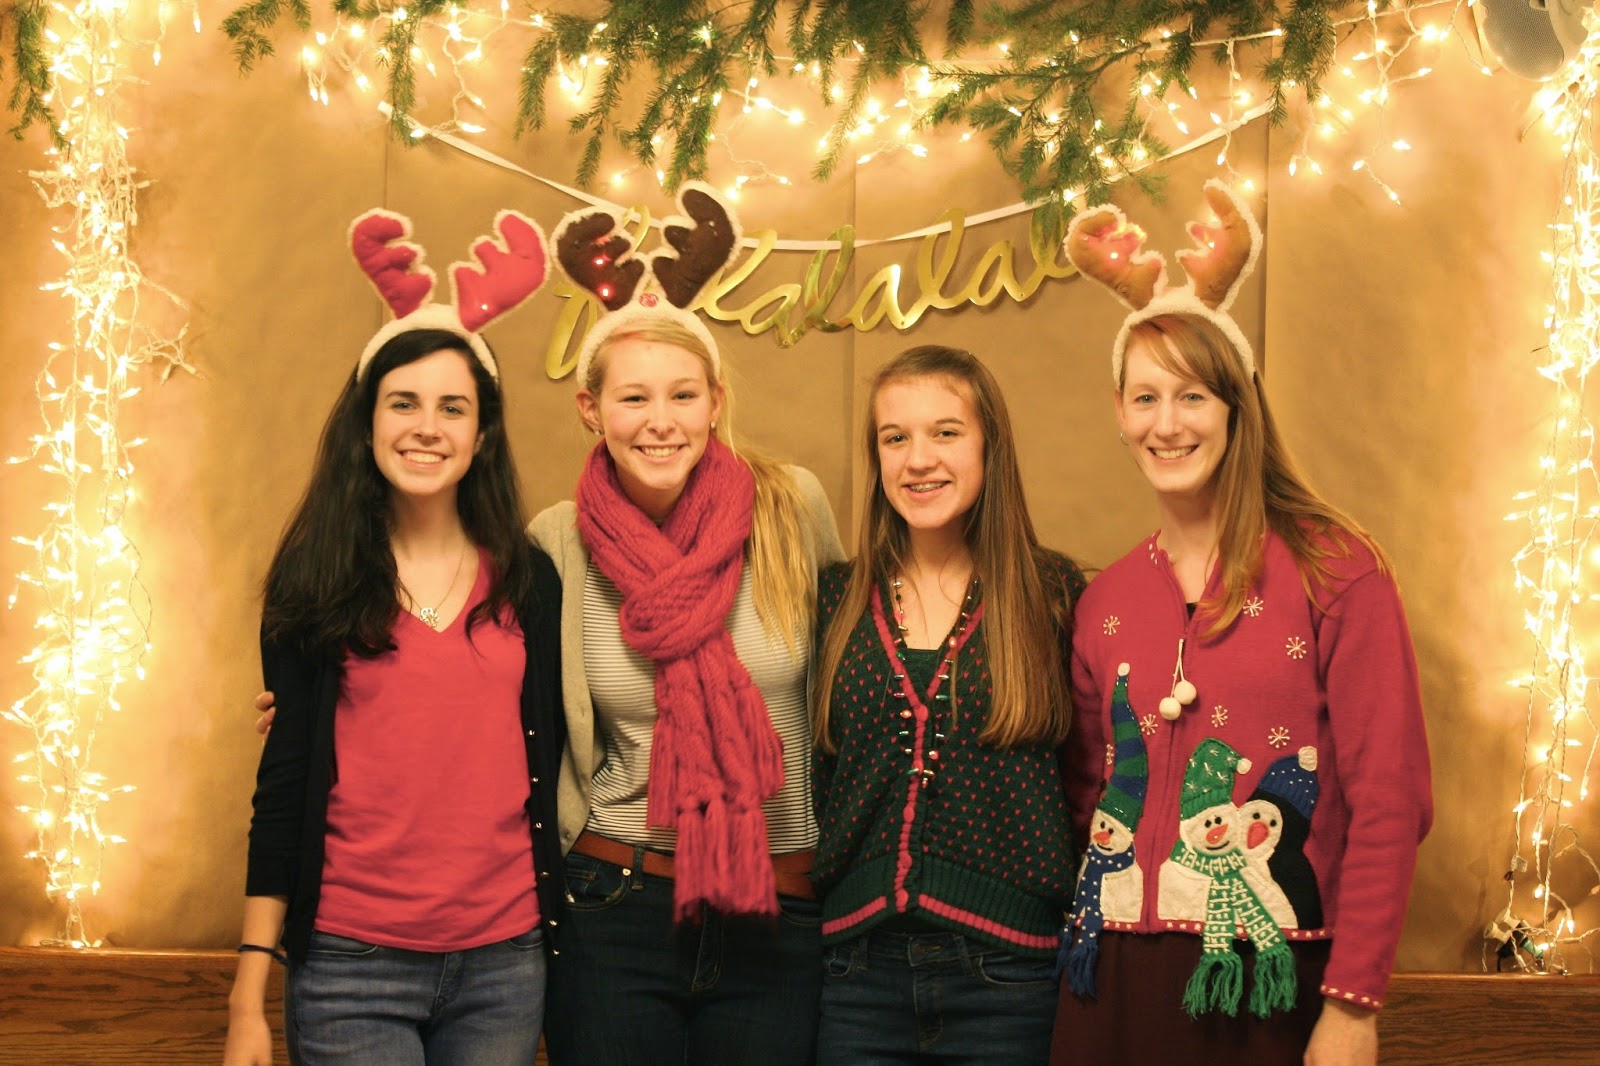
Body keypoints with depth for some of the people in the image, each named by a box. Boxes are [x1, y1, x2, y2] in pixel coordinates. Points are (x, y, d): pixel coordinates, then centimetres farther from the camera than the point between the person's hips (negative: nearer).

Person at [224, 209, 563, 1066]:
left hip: (502, 962, 2)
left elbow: (544, 764, 10)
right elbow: (284, 784, -1)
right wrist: (248, 995, -4)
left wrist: (558, 938, 6)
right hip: (351, 964, -2)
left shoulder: (529, 582, 4)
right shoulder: (315, 580, 0)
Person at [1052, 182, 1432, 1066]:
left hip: (1272, 988, -4)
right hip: (1117, 985, 4)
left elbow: (1389, 800, -9)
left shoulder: (1332, 570, -6)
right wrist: (1080, 943, 8)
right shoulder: (1105, 601, 7)